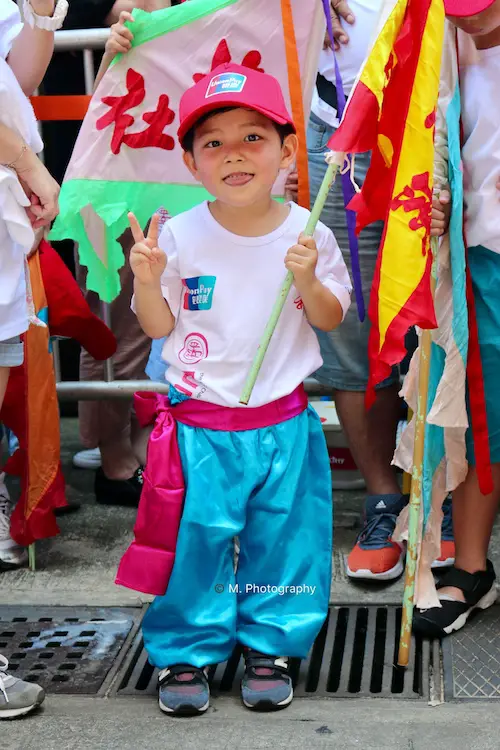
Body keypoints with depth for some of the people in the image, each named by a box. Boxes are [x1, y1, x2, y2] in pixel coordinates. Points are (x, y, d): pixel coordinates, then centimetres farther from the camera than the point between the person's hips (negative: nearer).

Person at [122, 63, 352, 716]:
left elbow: (331, 319, 3)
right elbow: (159, 327, -1)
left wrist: (307, 280, -16)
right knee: (197, 539, 3)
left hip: (285, 425, 1)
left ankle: (269, 645, 29)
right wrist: (146, 280, -19)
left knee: (282, 540, 9)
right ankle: (187, 651, 23)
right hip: (200, 425, -1)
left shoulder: (308, 234, -5)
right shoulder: (180, 235, -7)